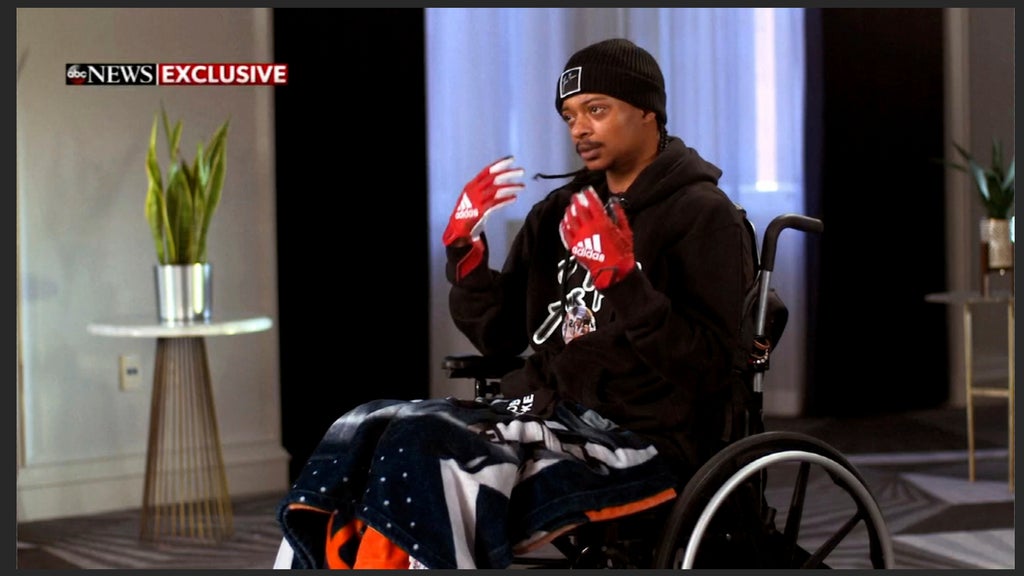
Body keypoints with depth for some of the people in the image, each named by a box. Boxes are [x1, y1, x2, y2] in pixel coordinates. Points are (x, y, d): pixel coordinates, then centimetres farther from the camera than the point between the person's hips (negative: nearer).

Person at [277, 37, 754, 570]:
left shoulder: (702, 216, -3)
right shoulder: (562, 210, 16)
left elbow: (706, 362, -14)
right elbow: (501, 335, 15)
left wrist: (624, 277, -24)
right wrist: (464, 248, 0)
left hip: (641, 442, -7)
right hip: (542, 413, 7)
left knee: (422, 456, -27)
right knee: (363, 435, -13)